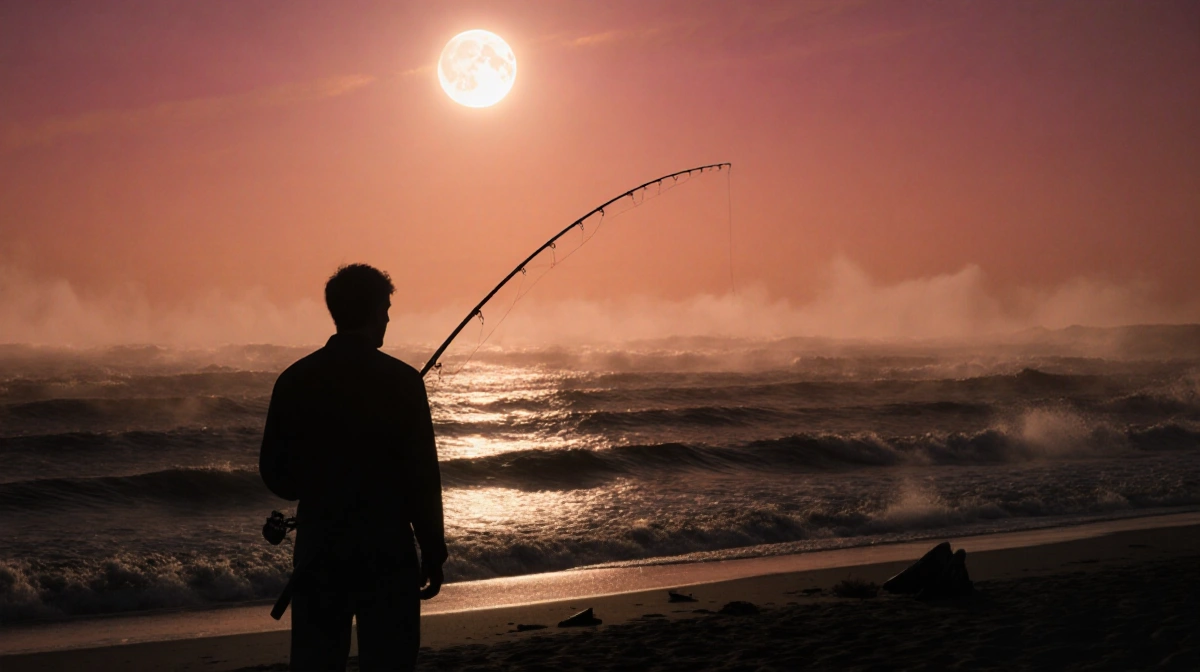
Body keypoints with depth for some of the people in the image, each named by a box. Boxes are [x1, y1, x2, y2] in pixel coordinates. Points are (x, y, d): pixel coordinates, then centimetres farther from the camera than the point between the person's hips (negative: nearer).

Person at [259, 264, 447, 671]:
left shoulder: (295, 380, 1)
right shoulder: (401, 380, -9)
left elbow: (275, 473, 5)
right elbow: (422, 475, -9)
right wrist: (433, 551, 0)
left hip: (319, 550, 3)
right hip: (387, 550, -3)